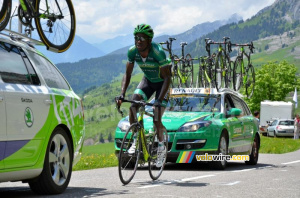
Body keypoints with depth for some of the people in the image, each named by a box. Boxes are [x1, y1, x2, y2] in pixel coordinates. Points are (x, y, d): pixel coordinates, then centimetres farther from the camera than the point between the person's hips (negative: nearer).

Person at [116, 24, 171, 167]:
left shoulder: (158, 52, -34)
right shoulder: (132, 52, -20)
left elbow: (167, 77, -31)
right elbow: (127, 74, -9)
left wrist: (159, 100, -39)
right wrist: (122, 94, -23)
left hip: (162, 83, -5)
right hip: (148, 80, 5)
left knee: (156, 119, -13)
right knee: (133, 106, -20)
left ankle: (161, 146, 12)